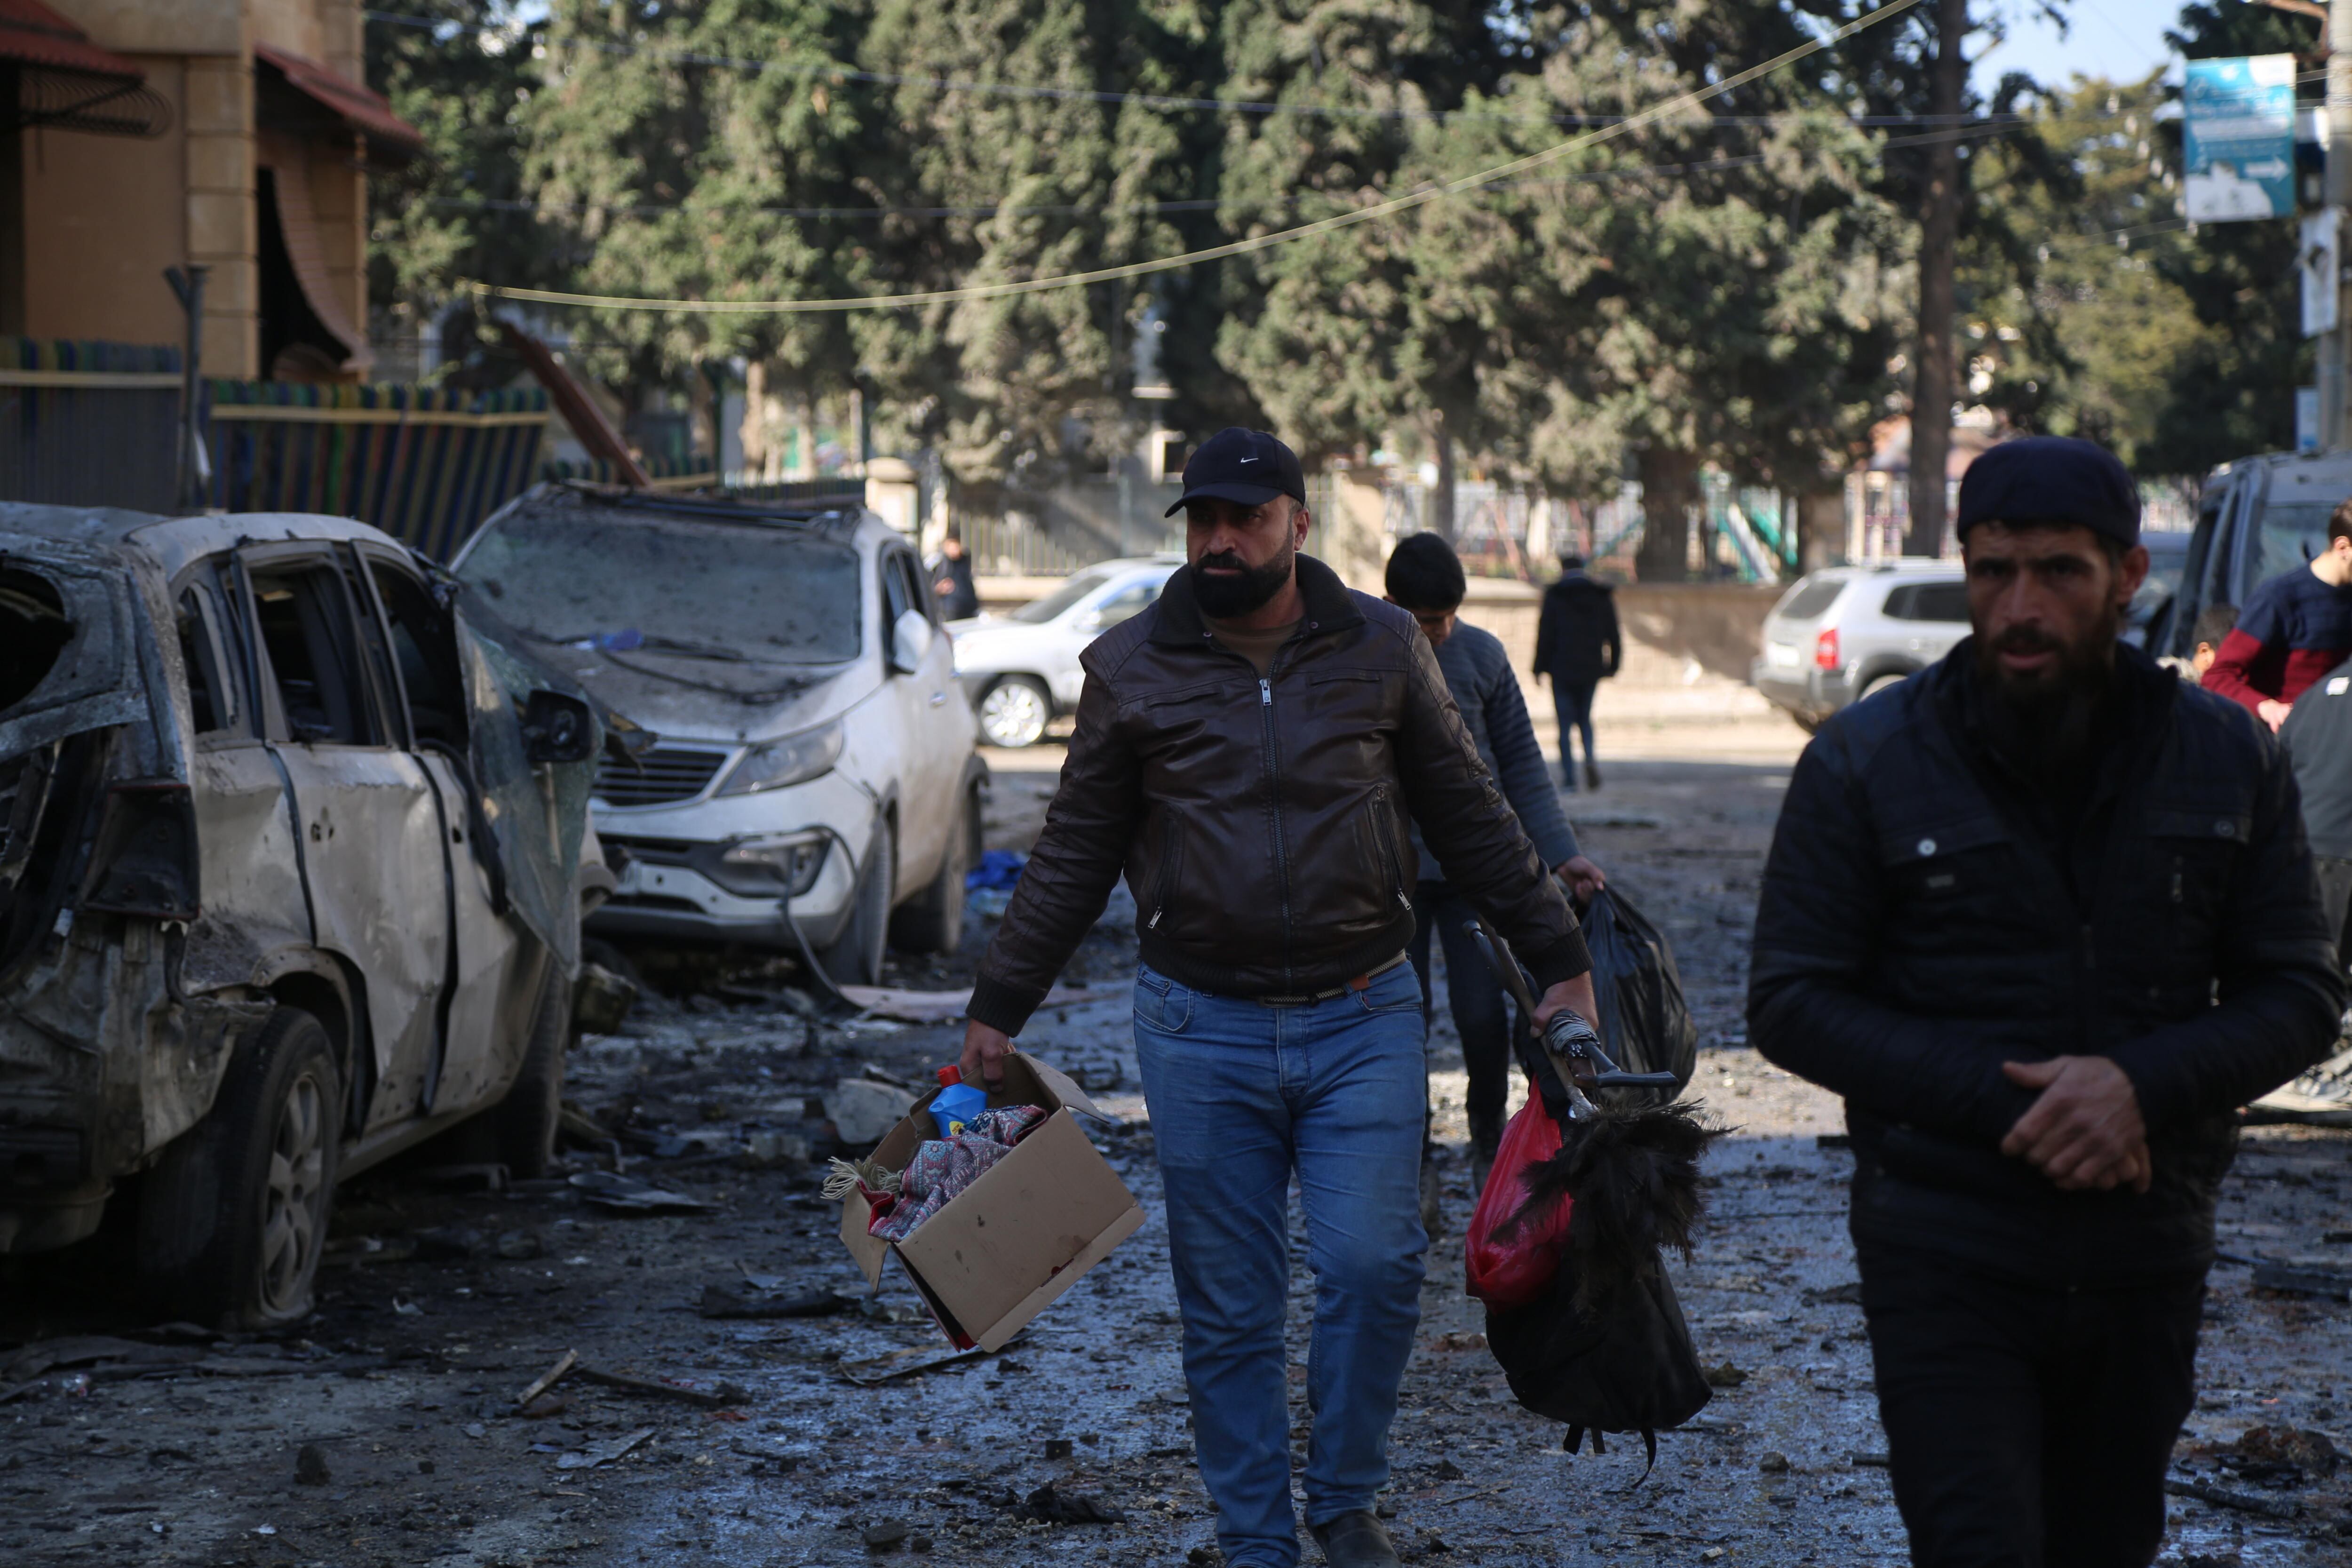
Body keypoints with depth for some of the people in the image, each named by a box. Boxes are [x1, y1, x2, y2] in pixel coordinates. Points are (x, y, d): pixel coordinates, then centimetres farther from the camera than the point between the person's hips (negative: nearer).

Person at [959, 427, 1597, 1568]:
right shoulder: (1132, 669, 3)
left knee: (1372, 1266, -9)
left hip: (1363, 1022, 0)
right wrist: (997, 1007, 7)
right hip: (1200, 1033, 0)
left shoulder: (1382, 649, 2)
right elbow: (1074, 854, 9)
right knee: (1228, 1307, 4)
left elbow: (1470, 821, 10)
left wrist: (1558, 958, 9)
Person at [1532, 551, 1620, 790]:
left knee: (1565, 722, 2)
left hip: (1562, 669, -3)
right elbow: (1613, 635, 6)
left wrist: (1540, 668, 0)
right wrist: (1613, 665, 14)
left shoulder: (1555, 595, -5)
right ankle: (1590, 759, -10)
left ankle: (1569, 776, -4)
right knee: (1585, 718, 16)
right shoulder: (1603, 596, 5)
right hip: (1591, 669, 3)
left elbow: (1545, 634, -6)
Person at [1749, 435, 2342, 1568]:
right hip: (1944, 1258, -3)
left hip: (2146, 1260, 3)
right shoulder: (1866, 763, -3)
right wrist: (2002, 1100, -17)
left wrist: (2144, 1084, -16)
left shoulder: (2227, 757, 3)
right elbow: (1789, 1005, -4)